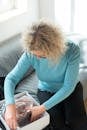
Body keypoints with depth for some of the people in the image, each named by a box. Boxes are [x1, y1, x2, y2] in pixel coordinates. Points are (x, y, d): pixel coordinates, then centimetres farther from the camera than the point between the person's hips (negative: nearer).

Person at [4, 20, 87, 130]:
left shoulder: (72, 50, -31)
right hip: (46, 91, 1)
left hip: (70, 89, 0)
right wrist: (10, 105, -41)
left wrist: (43, 108, -32)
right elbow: (11, 78, -21)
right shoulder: (30, 54, -25)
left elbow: (69, 86, -27)